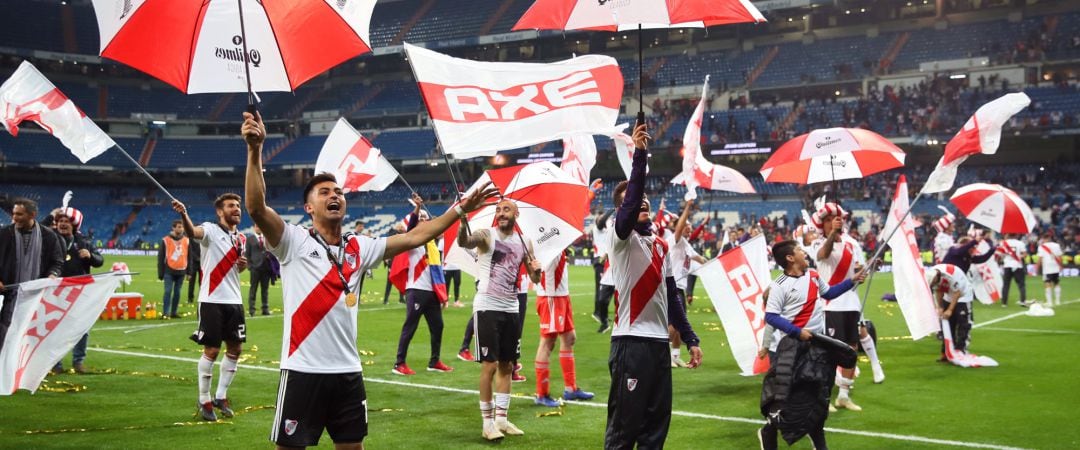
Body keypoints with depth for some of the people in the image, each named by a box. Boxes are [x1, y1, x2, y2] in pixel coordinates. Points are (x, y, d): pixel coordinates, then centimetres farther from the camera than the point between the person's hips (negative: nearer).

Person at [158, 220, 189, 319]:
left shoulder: (186, 240, 7)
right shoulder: (166, 240, -3)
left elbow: (189, 257, 11)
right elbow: (160, 257, -1)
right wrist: (161, 273, -3)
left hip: (181, 271, 3)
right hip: (169, 271, -3)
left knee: (177, 292, 7)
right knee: (168, 291, -8)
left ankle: (174, 312, 14)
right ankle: (165, 313, -6)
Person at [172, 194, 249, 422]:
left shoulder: (241, 238, 12)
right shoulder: (211, 230, -8)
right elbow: (192, 232, -32)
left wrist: (243, 265, 2)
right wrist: (184, 215, -52)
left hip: (234, 301, 7)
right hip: (212, 300, -6)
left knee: (235, 349, 10)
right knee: (211, 350, -2)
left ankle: (221, 396, 25)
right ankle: (204, 400, 12)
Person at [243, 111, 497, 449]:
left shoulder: (359, 248, 10)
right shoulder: (293, 242, -5)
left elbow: (414, 237, 12)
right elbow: (257, 208, -20)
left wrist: (460, 209, 8)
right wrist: (255, 150, -31)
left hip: (348, 371, 5)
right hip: (304, 371, -5)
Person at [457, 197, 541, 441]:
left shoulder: (525, 242, 8)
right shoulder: (487, 235, -7)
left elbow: (534, 278, 10)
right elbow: (463, 242, -30)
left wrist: (537, 270, -14)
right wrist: (463, 223, -51)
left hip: (511, 309, 6)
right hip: (487, 307, -5)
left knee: (507, 366, 11)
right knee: (490, 364, -5)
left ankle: (501, 419, 21)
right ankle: (487, 422, 3)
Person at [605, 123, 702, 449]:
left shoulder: (661, 245, 17)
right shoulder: (622, 238, -4)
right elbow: (630, 203, -24)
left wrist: (690, 339, 14)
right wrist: (639, 153, -32)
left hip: (660, 342, 7)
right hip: (631, 341, -7)